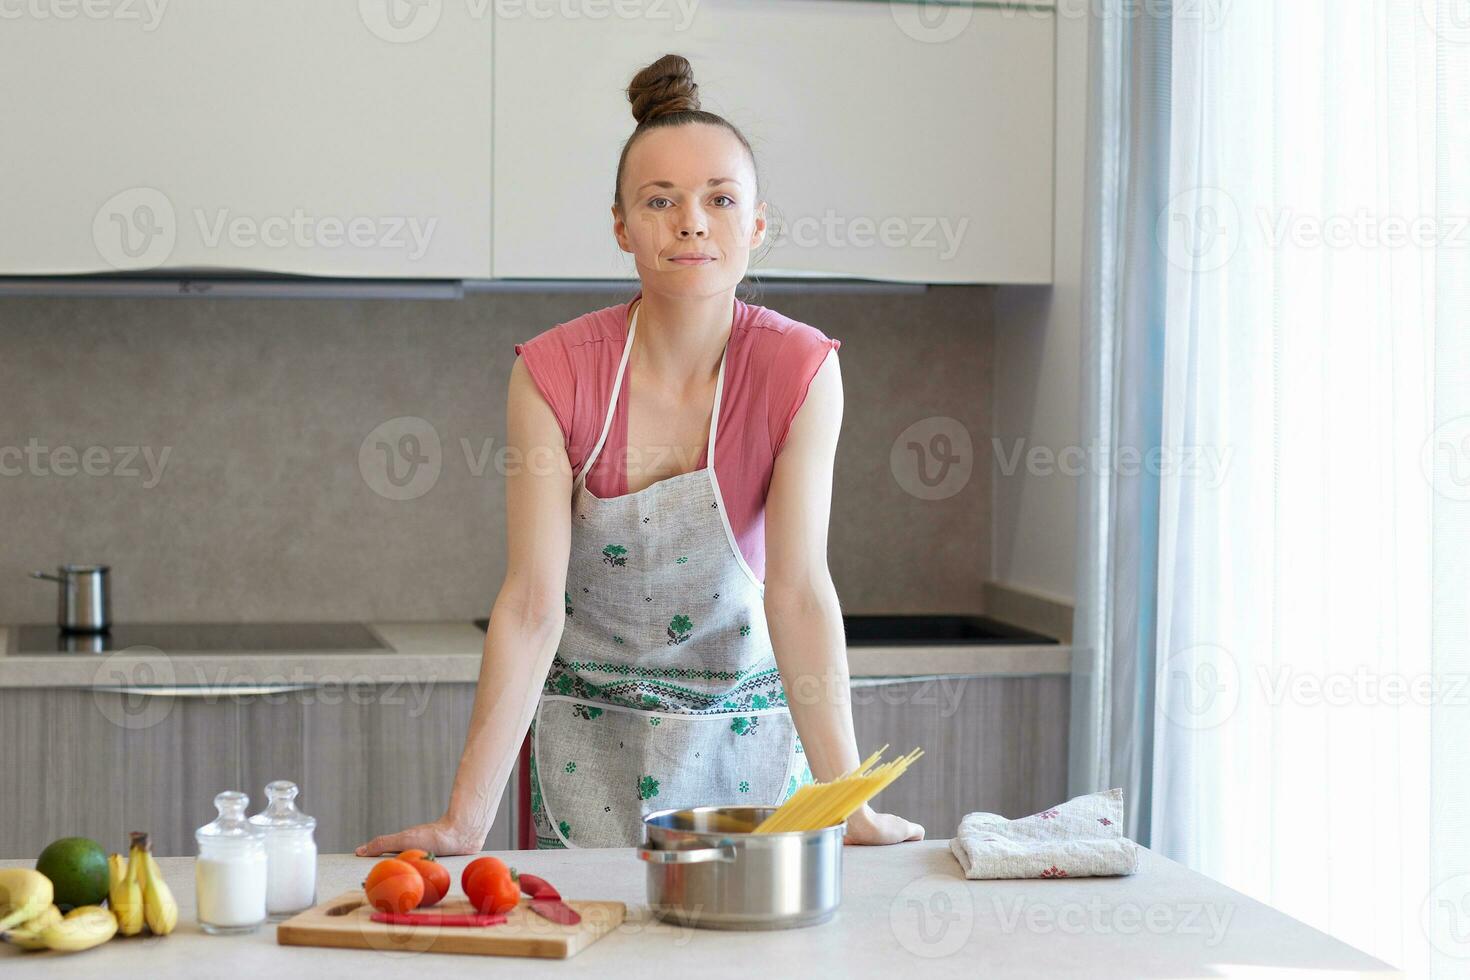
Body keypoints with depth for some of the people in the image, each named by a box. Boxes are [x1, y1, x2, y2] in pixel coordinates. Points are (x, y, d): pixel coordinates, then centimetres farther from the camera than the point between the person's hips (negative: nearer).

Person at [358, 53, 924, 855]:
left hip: (747, 731, 0)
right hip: (591, 738, 0)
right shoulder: (555, 373, -16)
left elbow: (798, 587, -19)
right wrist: (466, 820, -25)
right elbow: (533, 603, -19)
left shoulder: (799, 371, -15)